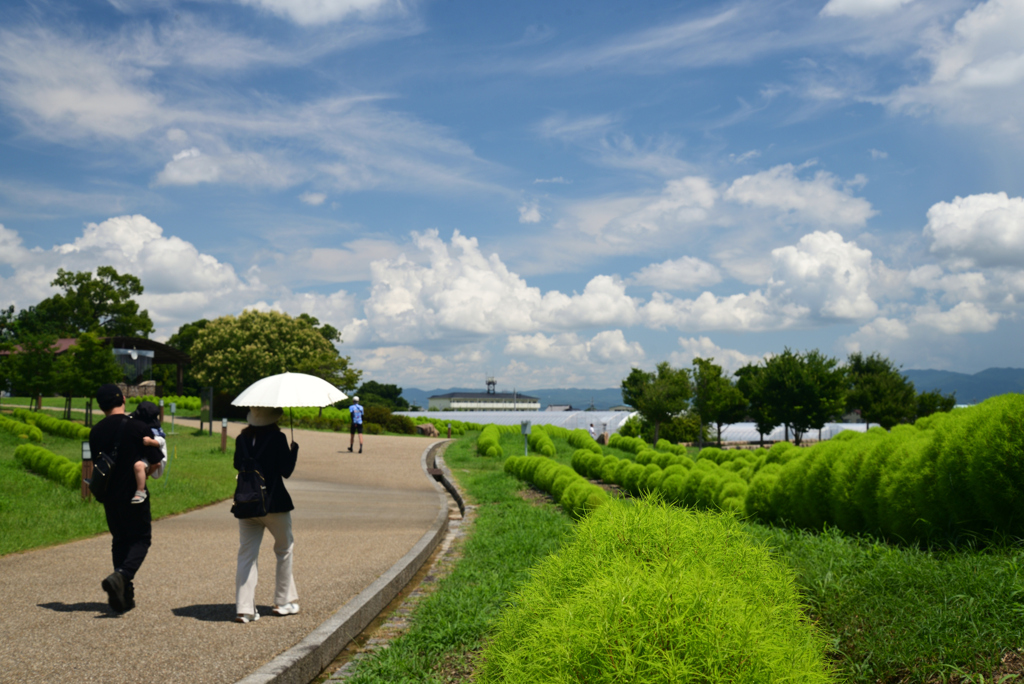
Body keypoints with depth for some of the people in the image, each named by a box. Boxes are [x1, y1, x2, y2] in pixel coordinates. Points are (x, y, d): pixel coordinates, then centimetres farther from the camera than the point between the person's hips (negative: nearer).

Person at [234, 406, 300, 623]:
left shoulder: (242, 438, 2)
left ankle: (244, 609, 0)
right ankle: (284, 602, 20)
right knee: (284, 550, 15)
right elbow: (286, 471, -9)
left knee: (247, 554, 5)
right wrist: (294, 450, 5)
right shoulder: (278, 438, -12)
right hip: (274, 503, -4)